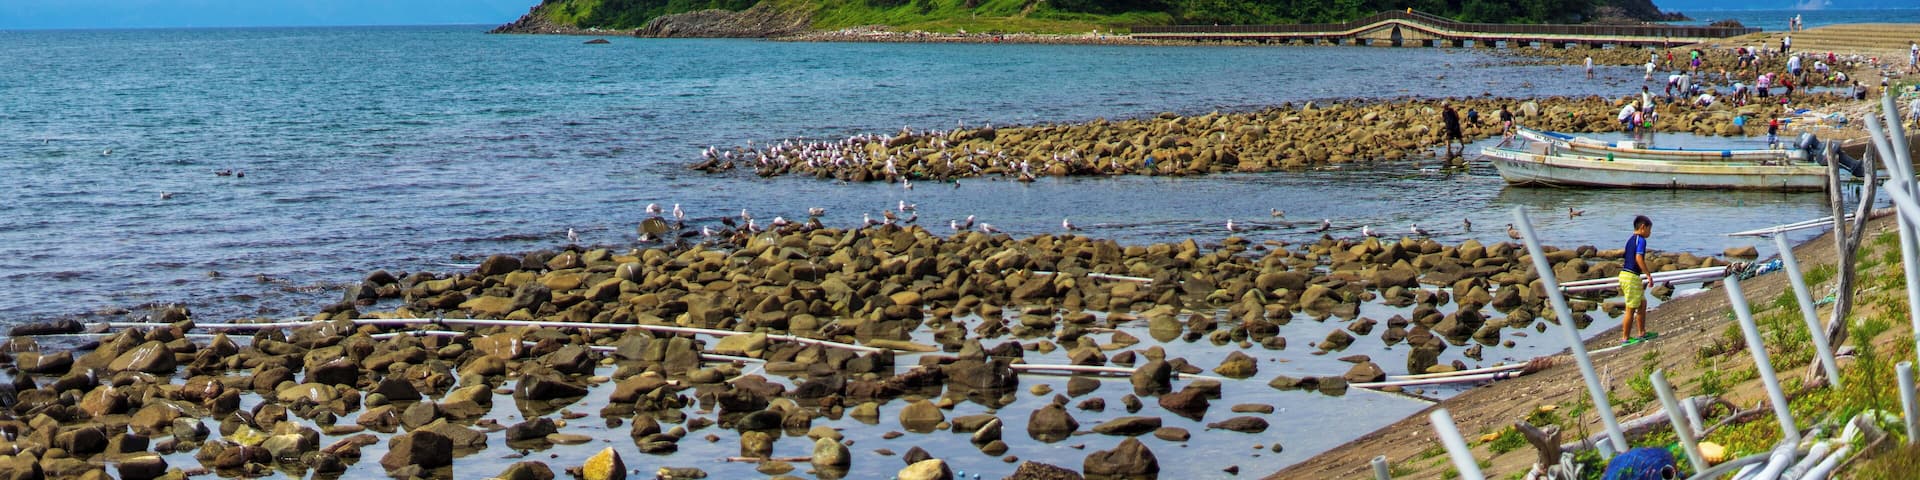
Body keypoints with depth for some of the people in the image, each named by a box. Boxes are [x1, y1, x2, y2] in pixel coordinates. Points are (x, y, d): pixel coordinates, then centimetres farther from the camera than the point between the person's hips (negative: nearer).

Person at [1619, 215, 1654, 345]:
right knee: (1631, 309, -2)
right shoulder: (1641, 240, -12)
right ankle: (1625, 338, 4)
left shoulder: (1630, 240, 16)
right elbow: (1639, 258, -24)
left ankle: (1642, 333, 25)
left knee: (1642, 303, 18)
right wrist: (1648, 275, -20)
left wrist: (1645, 271, 31)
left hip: (1625, 274, 10)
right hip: (1631, 277, -10)